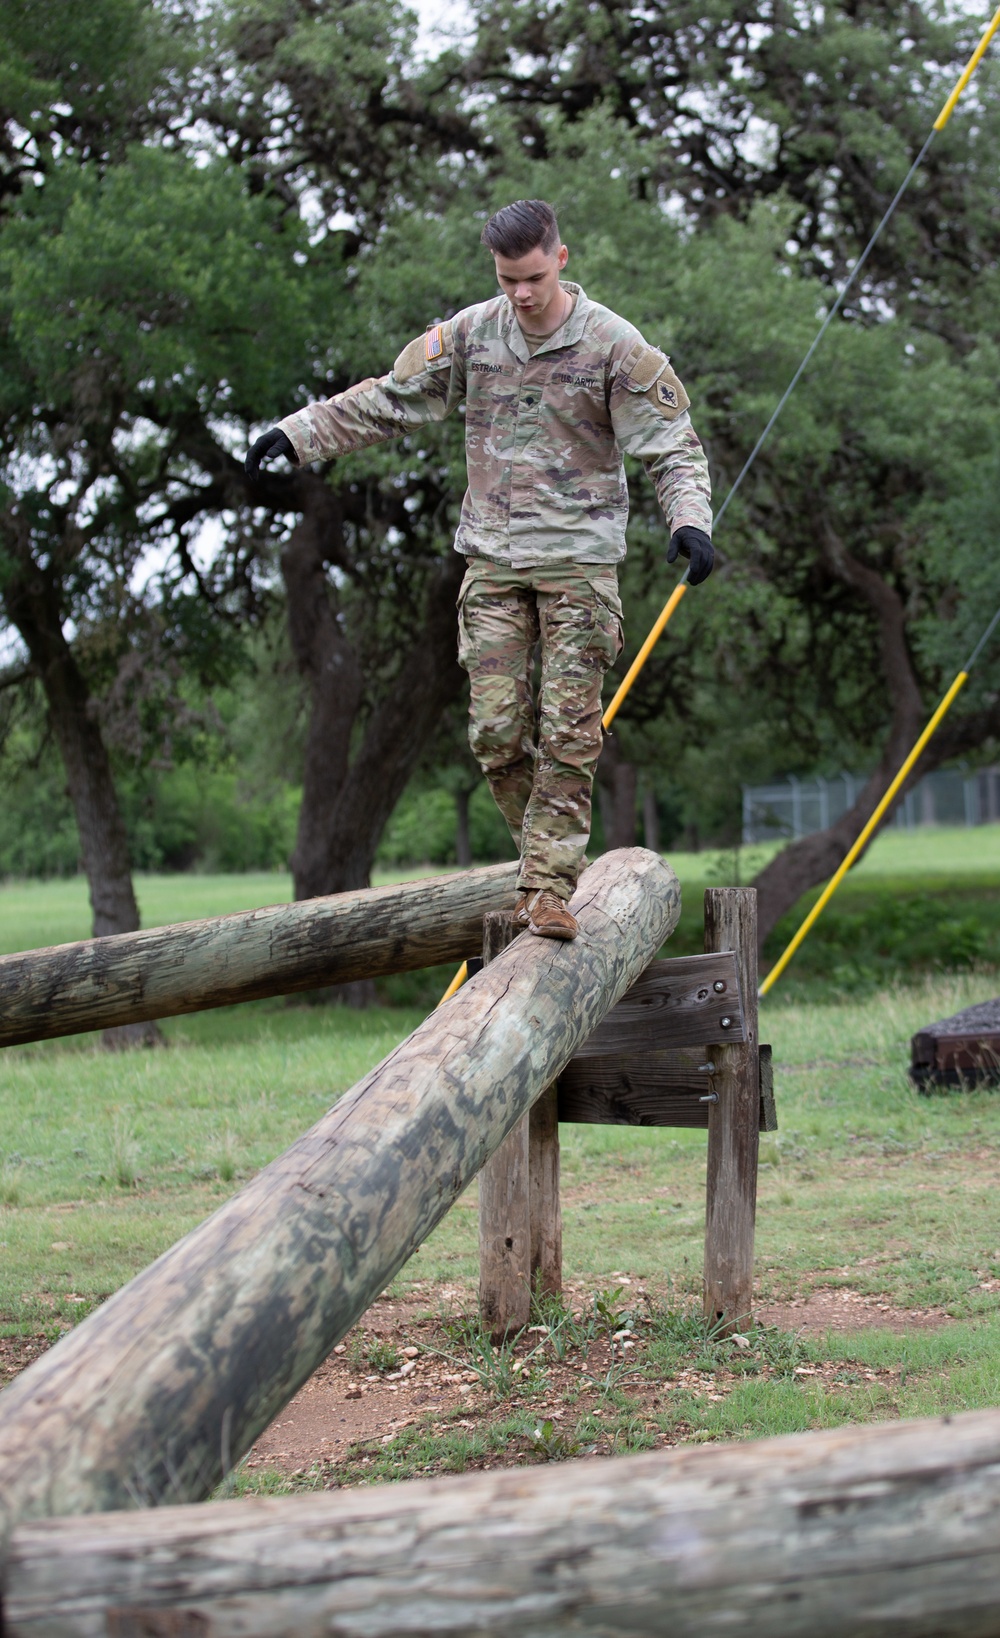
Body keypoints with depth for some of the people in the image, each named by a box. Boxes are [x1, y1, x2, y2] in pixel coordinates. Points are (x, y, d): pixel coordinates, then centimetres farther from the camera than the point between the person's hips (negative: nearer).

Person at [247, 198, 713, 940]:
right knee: (496, 731, -3)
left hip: (579, 559, -3)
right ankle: (548, 849, 16)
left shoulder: (614, 345, -6)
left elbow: (673, 446, -4)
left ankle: (550, 885, -4)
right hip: (492, 559, 3)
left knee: (568, 733, -7)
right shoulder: (472, 334, 4)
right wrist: (296, 434, 9)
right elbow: (389, 399, 13)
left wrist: (691, 519, -22)